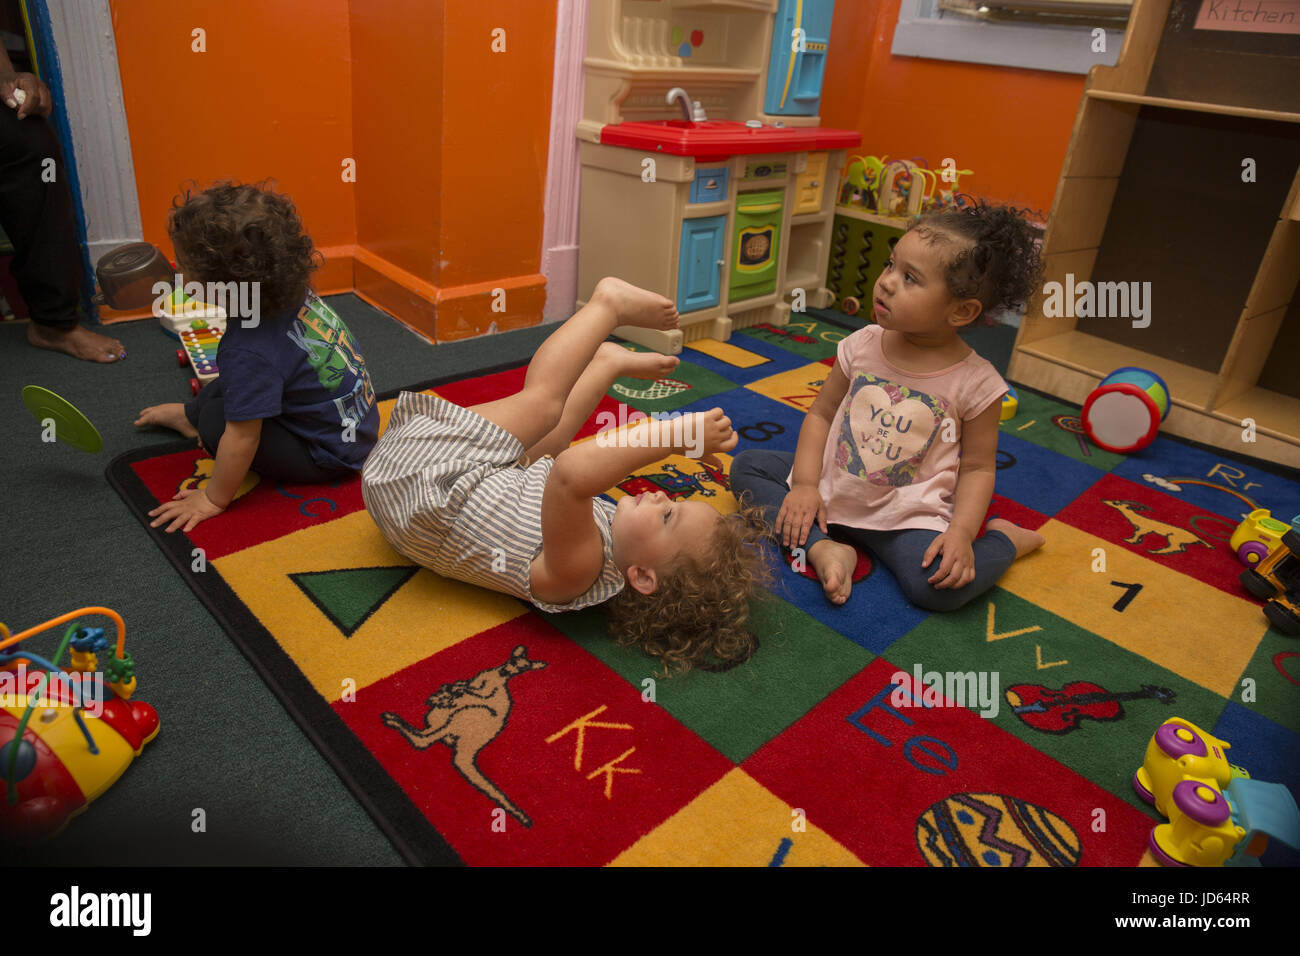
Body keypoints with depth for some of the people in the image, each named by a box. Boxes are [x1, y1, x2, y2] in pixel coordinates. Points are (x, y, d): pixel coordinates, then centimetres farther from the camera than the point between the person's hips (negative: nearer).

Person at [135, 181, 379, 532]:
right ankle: (190, 413, 45)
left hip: (331, 456, -9)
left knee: (217, 420, -12)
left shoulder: (250, 351, -32)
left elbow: (241, 437, -26)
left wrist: (213, 499, -13)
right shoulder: (293, 292, -8)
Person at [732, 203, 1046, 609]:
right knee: (746, 465, -3)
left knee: (943, 585, -29)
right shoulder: (863, 345, -4)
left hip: (904, 515, -4)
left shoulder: (976, 383, -12)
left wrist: (961, 532, -20)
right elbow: (821, 414, 3)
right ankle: (823, 547, -16)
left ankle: (1005, 538, 5)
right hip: (828, 492, 5)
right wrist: (805, 484, -9)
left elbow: (977, 468, -4)